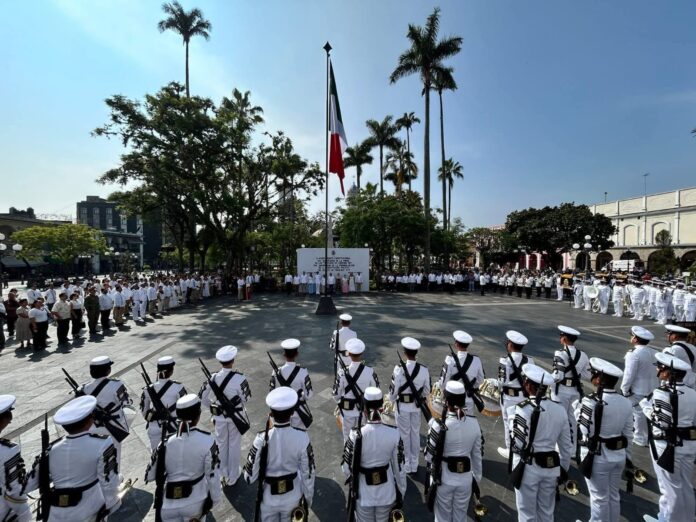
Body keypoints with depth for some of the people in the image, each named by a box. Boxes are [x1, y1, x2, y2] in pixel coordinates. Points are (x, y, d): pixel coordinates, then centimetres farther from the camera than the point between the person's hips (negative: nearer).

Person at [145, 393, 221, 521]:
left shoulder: (165, 443, -17)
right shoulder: (207, 441, -24)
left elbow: (150, 476, -3)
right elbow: (212, 475, -13)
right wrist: (215, 498, 4)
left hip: (168, 504, 2)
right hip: (195, 502, -2)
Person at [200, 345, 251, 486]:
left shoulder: (213, 378, -18)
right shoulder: (239, 378, -27)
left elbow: (203, 397, -5)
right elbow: (245, 398, -15)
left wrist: (212, 406, 13)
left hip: (219, 417, 3)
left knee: (221, 444, 24)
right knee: (234, 445, 18)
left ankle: (223, 475, 42)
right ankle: (232, 477, 35)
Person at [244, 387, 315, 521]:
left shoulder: (262, 439, -30)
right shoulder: (302, 438, -27)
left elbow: (249, 477, -18)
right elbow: (308, 473, -14)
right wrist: (308, 497, 4)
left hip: (269, 496, 0)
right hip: (292, 495, 1)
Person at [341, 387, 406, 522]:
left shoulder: (356, 435, -27)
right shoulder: (394, 433, -21)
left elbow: (347, 468, -15)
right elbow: (399, 467, -9)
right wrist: (401, 493, 8)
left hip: (363, 494, -1)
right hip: (387, 493, 1)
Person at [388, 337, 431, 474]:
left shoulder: (399, 369, -26)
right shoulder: (424, 369, -16)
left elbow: (394, 389, -17)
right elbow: (427, 390, -3)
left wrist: (392, 400, 4)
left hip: (402, 406, -3)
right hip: (417, 405, 3)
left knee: (404, 434, 17)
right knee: (415, 433, 22)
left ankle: (406, 464, 33)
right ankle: (414, 464, 38)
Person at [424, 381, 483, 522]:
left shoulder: (439, 425, -25)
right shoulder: (474, 424, -12)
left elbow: (429, 456, -16)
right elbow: (478, 455, 0)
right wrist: (477, 478, 17)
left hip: (443, 479, -3)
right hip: (465, 479, 3)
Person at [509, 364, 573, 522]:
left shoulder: (523, 409, -24)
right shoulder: (560, 409, -6)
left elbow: (518, 445, -21)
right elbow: (567, 446, 4)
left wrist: (512, 416, -10)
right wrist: (563, 469, 19)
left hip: (528, 468, -5)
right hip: (551, 467, 5)